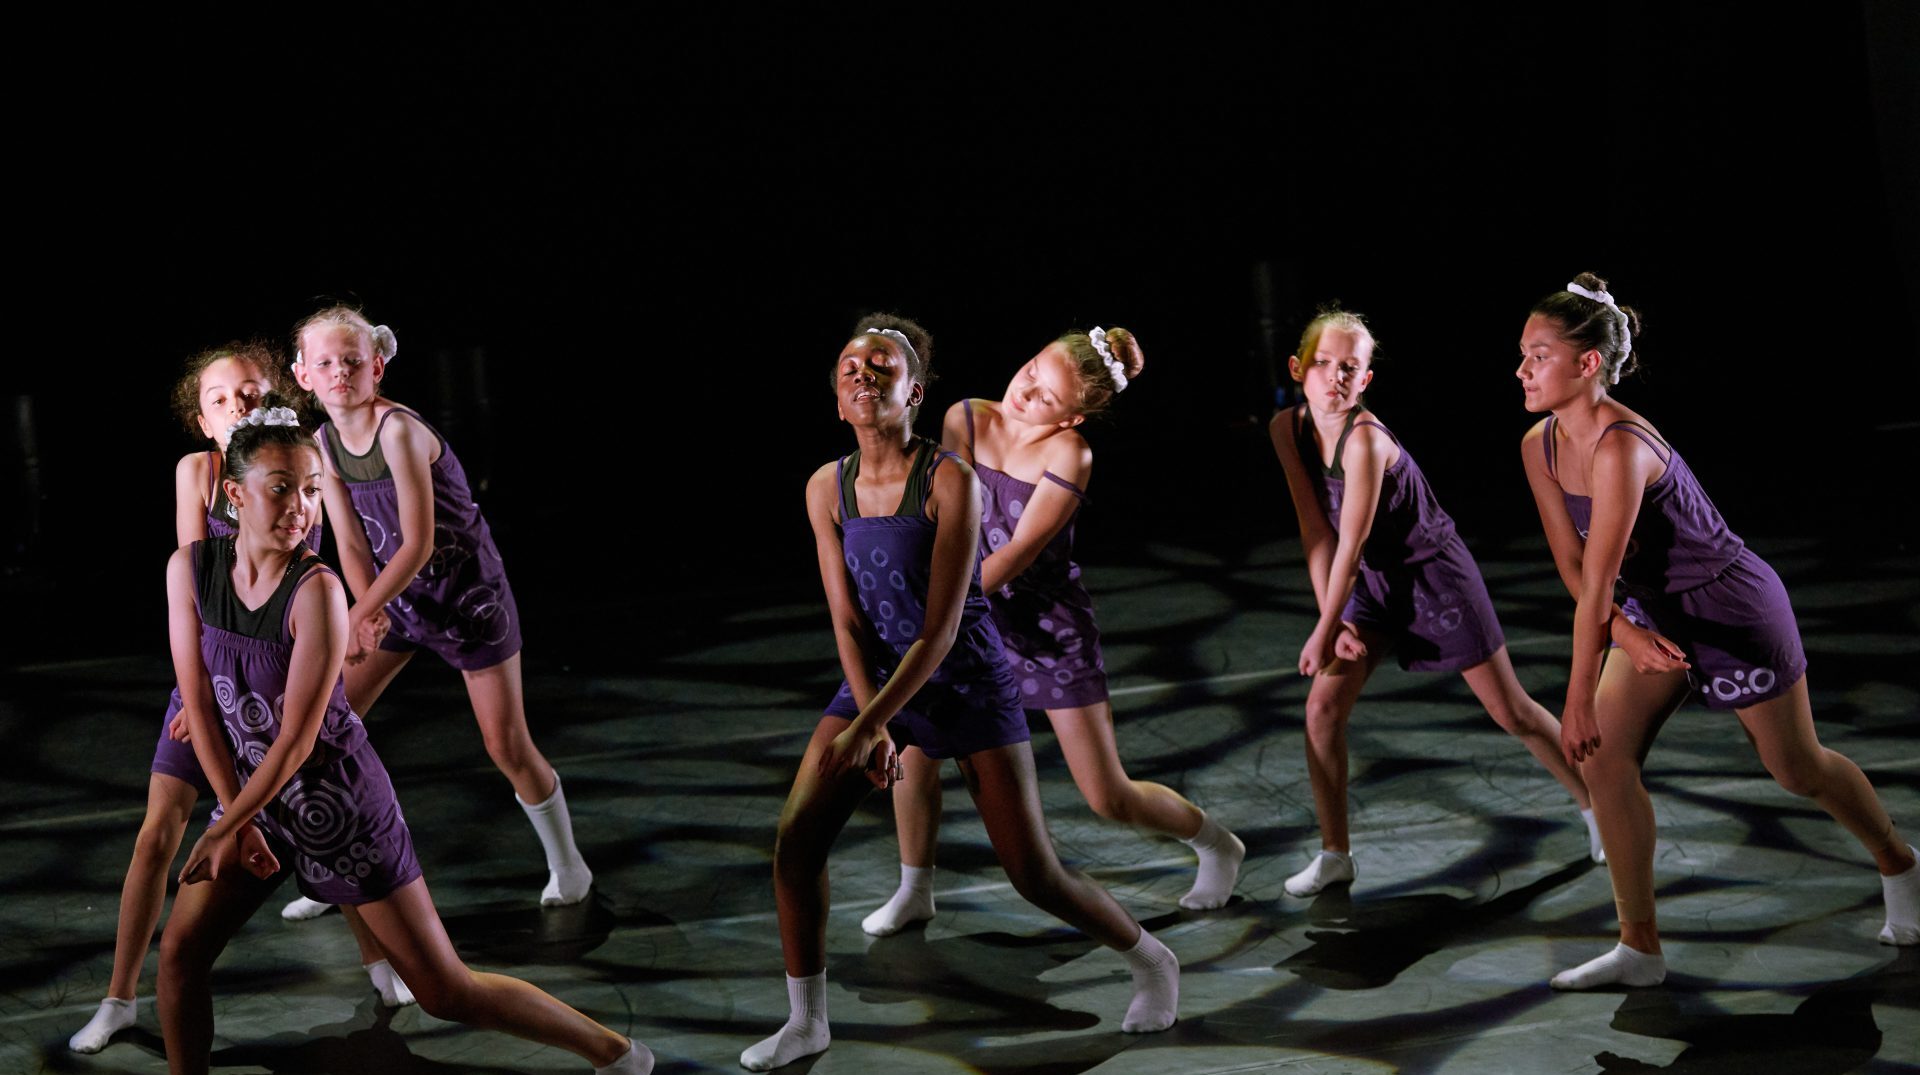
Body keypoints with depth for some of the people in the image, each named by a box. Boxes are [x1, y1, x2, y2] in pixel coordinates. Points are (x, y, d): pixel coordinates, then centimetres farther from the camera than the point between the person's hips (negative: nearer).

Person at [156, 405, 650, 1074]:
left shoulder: (317, 590, -25)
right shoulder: (189, 568, -9)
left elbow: (296, 741, -22)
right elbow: (198, 705, -6)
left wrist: (223, 831, -16)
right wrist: (240, 823, -9)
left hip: (337, 796, -5)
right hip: (255, 793, 5)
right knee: (179, 952, 0)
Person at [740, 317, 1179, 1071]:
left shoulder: (950, 480, -22)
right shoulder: (827, 489, -6)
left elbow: (940, 629, -23)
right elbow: (847, 620, -5)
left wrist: (864, 730, -26)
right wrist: (874, 724, -17)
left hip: (967, 682, -4)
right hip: (878, 676, 5)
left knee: (1035, 876, -4)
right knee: (795, 839, -8)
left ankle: (1151, 961, 24)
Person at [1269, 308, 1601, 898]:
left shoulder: (1365, 438, -31)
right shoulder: (1288, 428, -10)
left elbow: (1351, 542, -25)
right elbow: (1315, 530, -6)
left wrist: (1324, 633, -18)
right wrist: (1331, 622, -10)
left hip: (1433, 574, -6)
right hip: (1375, 582, 6)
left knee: (1511, 711, 4)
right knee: (1323, 706, -4)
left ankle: (1596, 806, 25)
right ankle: (1334, 855, 9)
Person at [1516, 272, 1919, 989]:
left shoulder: (1621, 448, -33)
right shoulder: (1540, 446, -7)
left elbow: (1597, 584, -32)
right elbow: (1570, 565, -4)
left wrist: (1580, 700, -30)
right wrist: (1628, 633, -20)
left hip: (1734, 607, -7)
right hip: (1656, 611, 7)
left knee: (1796, 768, 10)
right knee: (1603, 756, -8)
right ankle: (1640, 948, 0)